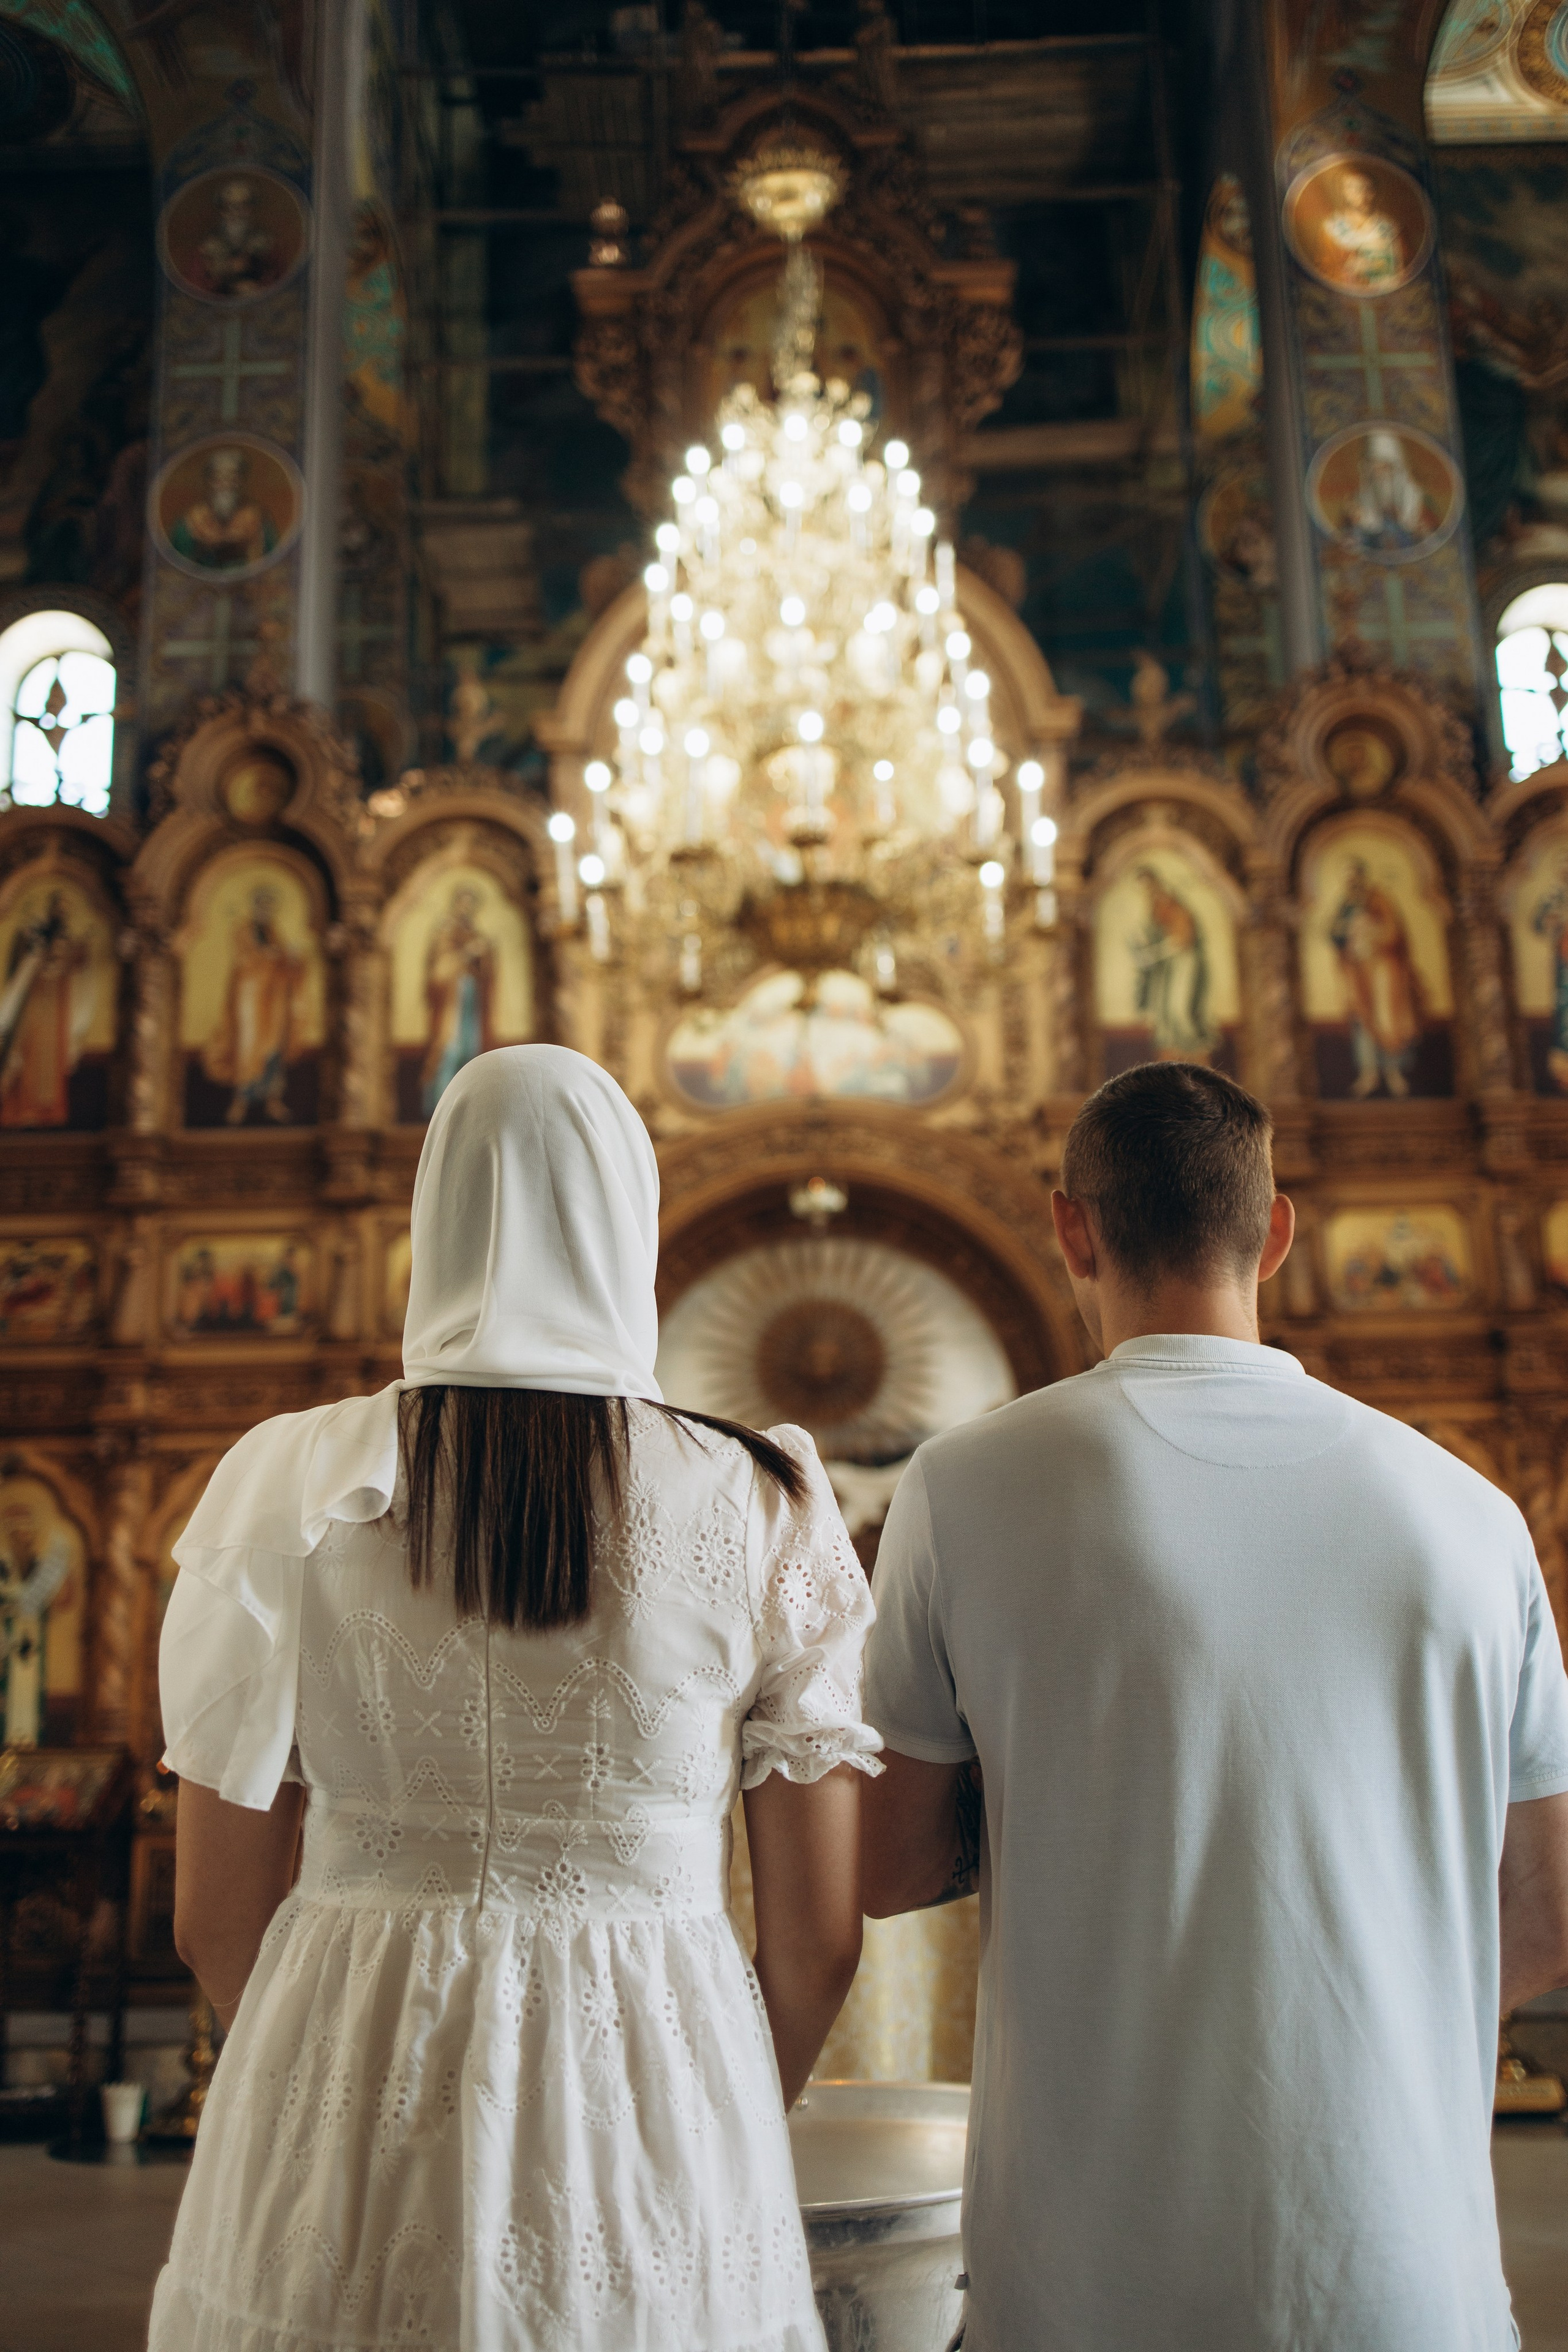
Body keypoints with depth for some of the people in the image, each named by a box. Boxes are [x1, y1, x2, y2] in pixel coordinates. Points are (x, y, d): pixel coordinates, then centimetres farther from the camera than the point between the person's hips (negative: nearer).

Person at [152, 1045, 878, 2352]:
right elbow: (819, 1938, -3)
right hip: (659, 2103, 0)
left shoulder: (290, 1487, -6)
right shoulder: (765, 1510, -8)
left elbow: (216, 1917, -1)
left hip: (342, 2172, 1)